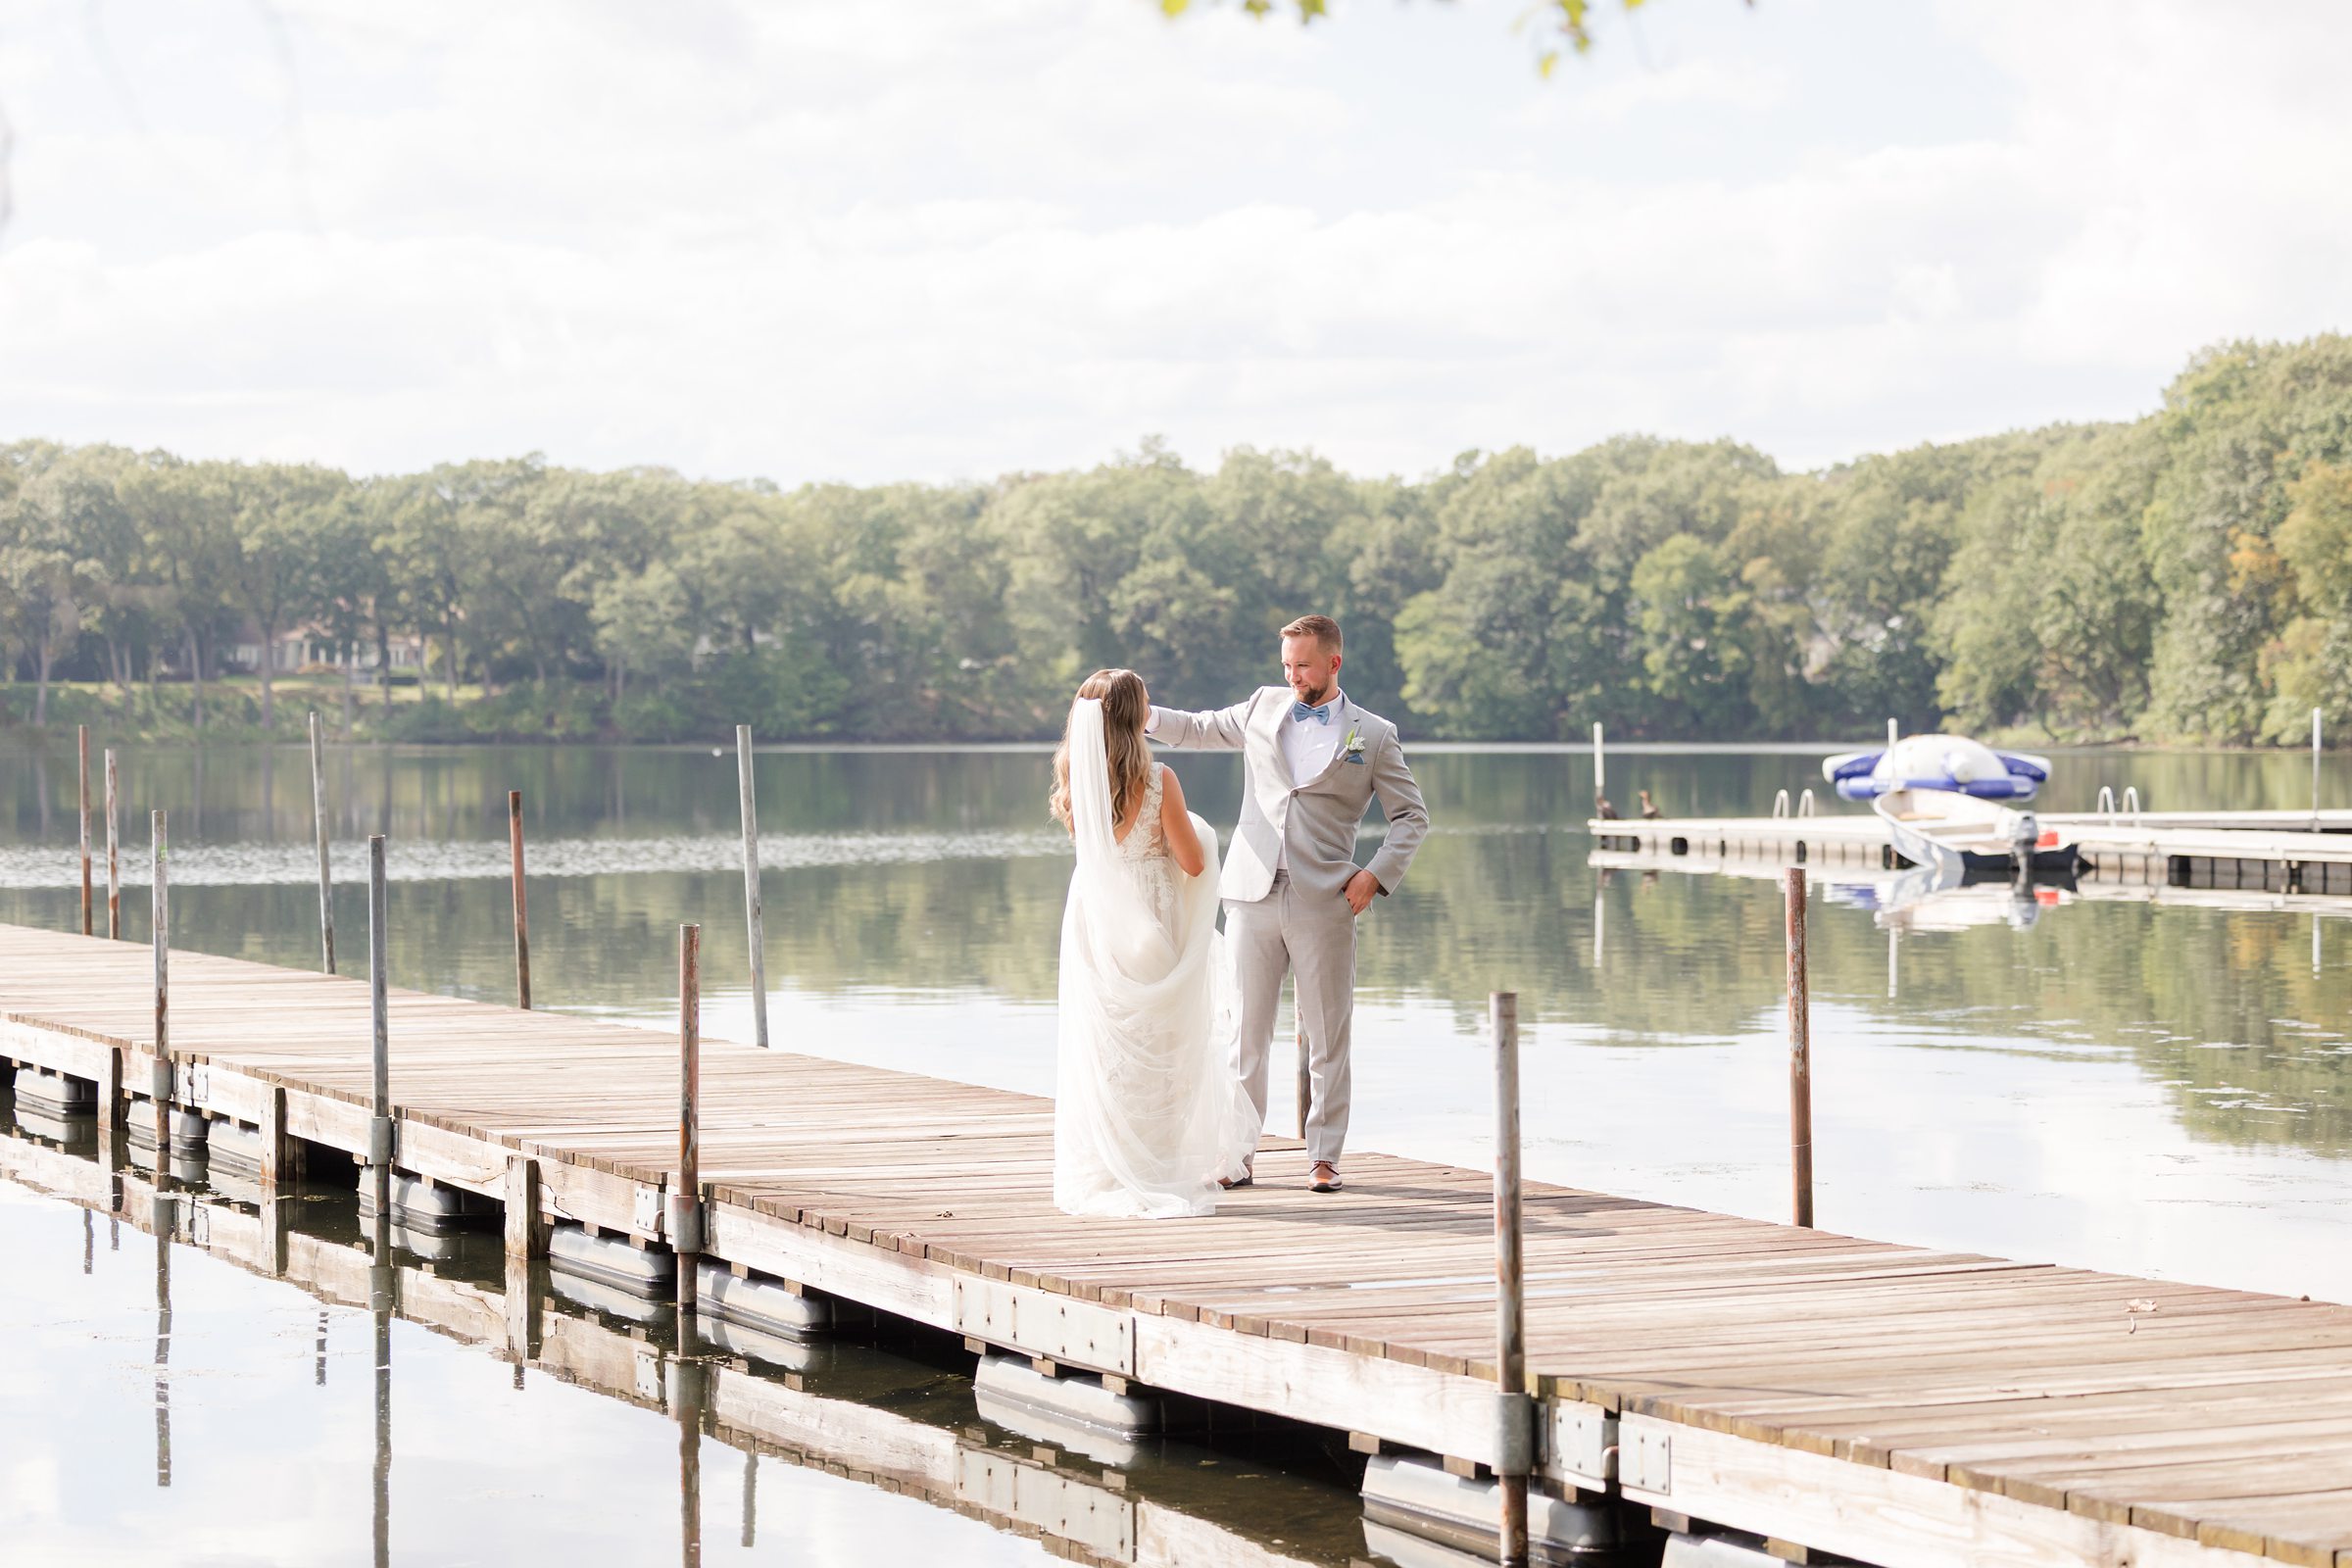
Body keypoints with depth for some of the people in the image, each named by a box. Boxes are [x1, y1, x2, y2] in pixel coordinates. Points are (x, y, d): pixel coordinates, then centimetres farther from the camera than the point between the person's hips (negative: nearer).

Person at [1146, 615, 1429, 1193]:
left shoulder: (1373, 735, 5)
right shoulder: (1264, 707, 13)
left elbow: (1412, 815, 9)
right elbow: (1198, 729, 25)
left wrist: (1378, 874, -5)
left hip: (1323, 905, -2)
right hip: (1252, 897, 2)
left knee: (1327, 1037, 1)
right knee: (1247, 1031, 2)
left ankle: (1324, 1157, 8)